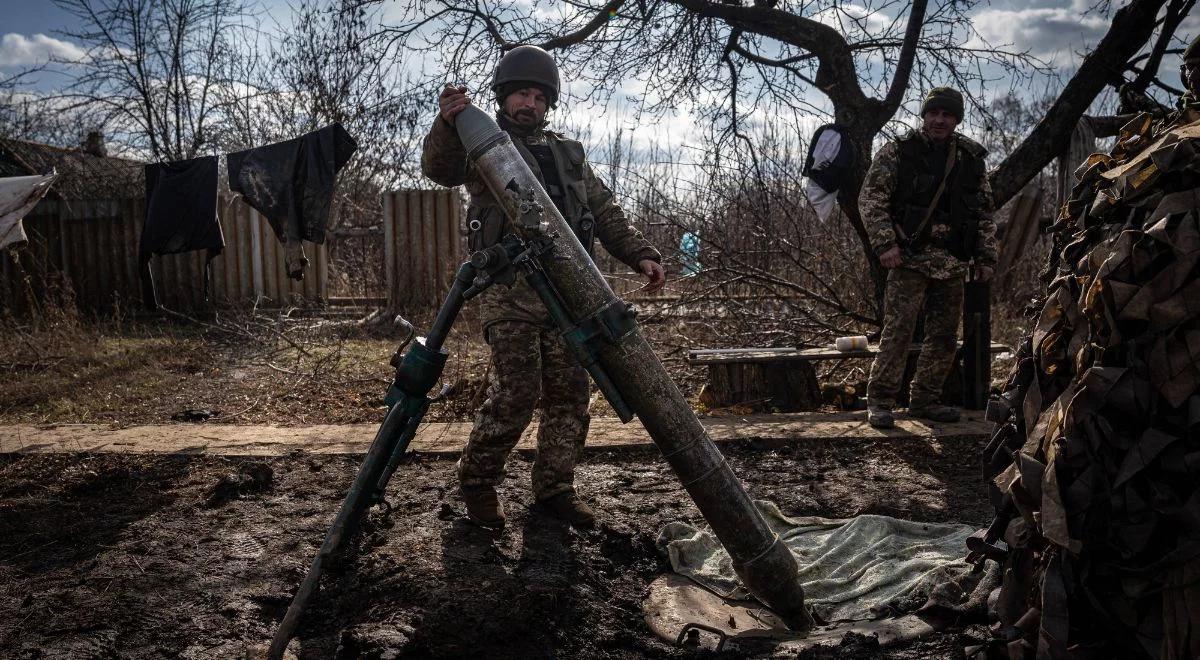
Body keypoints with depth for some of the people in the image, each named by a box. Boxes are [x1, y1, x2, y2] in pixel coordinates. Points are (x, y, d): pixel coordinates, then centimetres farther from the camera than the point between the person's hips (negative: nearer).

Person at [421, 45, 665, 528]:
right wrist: (447, 124, -34)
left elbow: (606, 212, 19)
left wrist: (640, 254, 5)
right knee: (516, 392, -11)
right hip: (510, 292, -5)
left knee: (569, 393, 3)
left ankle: (555, 488, 16)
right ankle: (477, 481, 9)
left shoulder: (568, 154, 22)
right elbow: (440, 168, -13)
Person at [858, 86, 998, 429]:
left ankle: (925, 400, 20)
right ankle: (879, 401, -2)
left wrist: (986, 257, 11)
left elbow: (985, 212, 18)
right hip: (910, 259, -5)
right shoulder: (898, 151, -1)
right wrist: (884, 243, -15)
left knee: (944, 336, 8)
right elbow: (871, 198, -5)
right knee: (898, 331, -11)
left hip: (953, 264, 5)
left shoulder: (971, 158, 12)